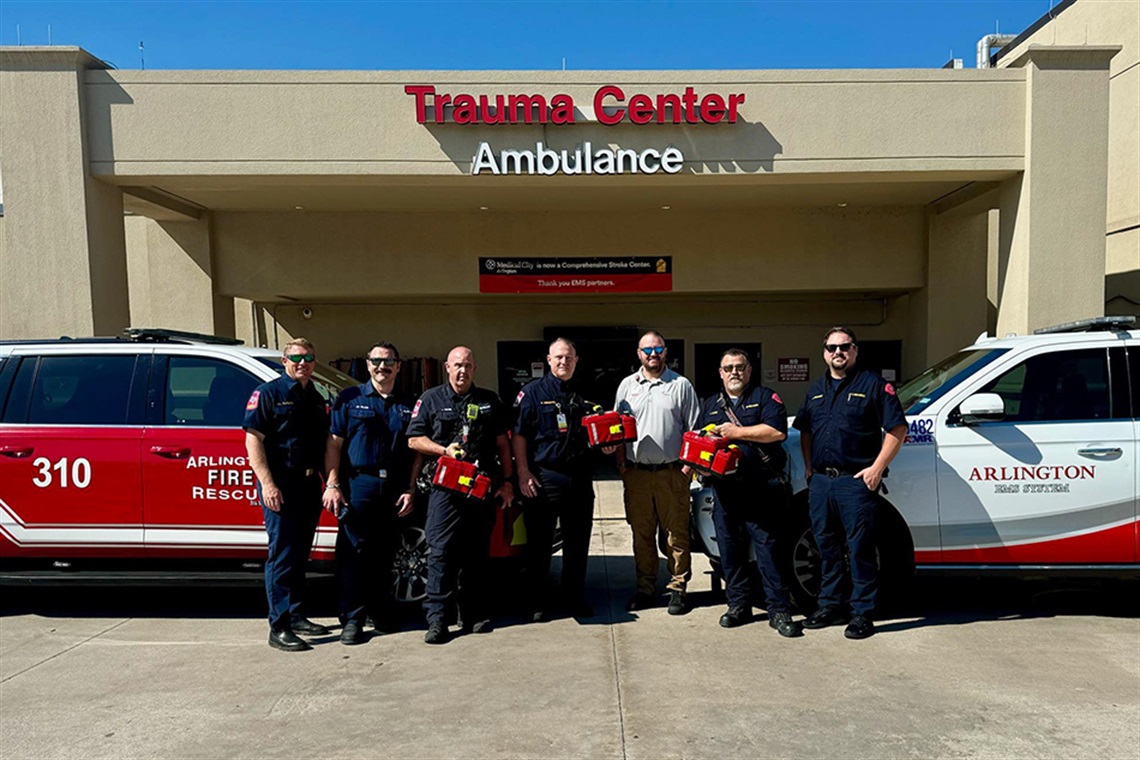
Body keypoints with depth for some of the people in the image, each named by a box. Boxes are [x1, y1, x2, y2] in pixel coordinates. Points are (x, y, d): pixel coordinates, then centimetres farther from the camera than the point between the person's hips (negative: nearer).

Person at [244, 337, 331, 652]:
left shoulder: (317, 399, 17)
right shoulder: (268, 393, -4)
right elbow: (253, 440, -11)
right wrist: (268, 484, -20)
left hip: (310, 485, 7)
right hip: (280, 485, -7)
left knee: (300, 554, 14)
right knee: (282, 555, -6)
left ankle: (295, 615, 25)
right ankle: (279, 628, 0)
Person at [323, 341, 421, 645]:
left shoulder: (407, 405, 13)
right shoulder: (350, 398, 6)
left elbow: (416, 451, 12)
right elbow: (334, 443, 1)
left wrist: (410, 490, 4)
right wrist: (332, 485, -8)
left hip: (394, 489, 3)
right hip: (358, 484, -3)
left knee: (385, 552, 10)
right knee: (354, 551, -3)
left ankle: (382, 613, 22)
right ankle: (352, 619, 5)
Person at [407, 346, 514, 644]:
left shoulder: (490, 401, 14)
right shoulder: (431, 399, 8)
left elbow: (502, 443, 14)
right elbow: (414, 439, 5)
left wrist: (507, 481, 8)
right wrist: (444, 450, -10)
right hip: (445, 486, -2)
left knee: (478, 552, 8)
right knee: (441, 551, -6)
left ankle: (475, 614, 18)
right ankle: (437, 619, -1)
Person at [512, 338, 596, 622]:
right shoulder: (533, 391, 1)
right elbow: (518, 435, -3)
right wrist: (523, 473, -11)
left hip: (579, 478, 4)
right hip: (543, 478, -4)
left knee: (578, 542, 11)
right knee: (539, 543, 4)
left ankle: (575, 597, 26)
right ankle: (539, 603, 16)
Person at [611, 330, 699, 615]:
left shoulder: (681, 385, 4)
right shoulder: (627, 386, 11)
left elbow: (693, 429, 5)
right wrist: (621, 462, 5)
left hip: (672, 472, -2)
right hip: (636, 472, 2)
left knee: (677, 533, 2)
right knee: (641, 533, 9)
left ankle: (678, 588, 13)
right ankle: (645, 588, 19)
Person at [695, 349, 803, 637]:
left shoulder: (766, 397, 6)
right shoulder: (709, 405, 21)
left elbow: (777, 431, -10)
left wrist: (736, 432, -10)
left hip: (762, 489, -4)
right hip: (725, 489, 5)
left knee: (767, 547, -4)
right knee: (730, 549, 8)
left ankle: (779, 610, 3)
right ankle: (738, 605, 20)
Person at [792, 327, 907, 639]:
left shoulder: (873, 385, -2)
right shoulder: (816, 390, 17)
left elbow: (897, 429, -6)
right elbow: (805, 430, 24)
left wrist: (877, 468, -12)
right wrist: (809, 466, 11)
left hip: (856, 481, -6)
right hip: (820, 481, 6)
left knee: (860, 548, -1)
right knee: (827, 546, 12)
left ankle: (862, 612, 8)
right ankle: (831, 605, 24)